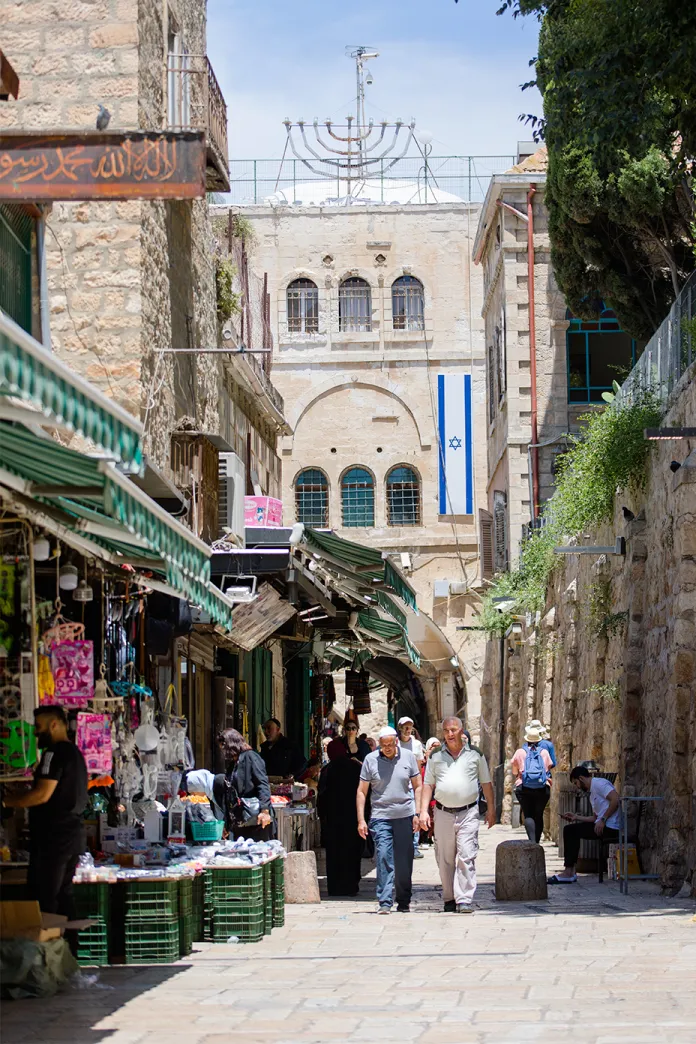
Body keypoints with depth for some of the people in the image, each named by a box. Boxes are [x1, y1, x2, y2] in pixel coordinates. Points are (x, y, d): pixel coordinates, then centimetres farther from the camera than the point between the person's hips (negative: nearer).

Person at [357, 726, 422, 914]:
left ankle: (404, 901, 19)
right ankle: (385, 902, -9)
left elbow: (417, 786, 11)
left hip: (405, 815, 1)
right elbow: (362, 791, 5)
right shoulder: (371, 760, 1)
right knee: (383, 858, -10)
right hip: (380, 816, -1)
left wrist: (418, 813, 2)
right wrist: (361, 820, -1)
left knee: (404, 861, 6)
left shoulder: (408, 757, 4)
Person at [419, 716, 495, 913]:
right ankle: (449, 899, 18)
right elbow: (428, 785, 11)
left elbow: (486, 783, 12)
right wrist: (423, 811, 2)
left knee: (466, 858, -11)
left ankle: (465, 900, -13)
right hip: (443, 814, 2)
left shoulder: (475, 754, 6)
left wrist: (491, 810, 8)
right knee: (445, 860, 7)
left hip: (468, 813, -2)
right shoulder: (435, 756, 10)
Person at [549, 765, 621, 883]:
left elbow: (615, 799, -21)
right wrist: (576, 817, 15)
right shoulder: (592, 794, 25)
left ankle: (568, 872, -11)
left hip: (610, 827, -10)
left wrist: (603, 820, -21)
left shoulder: (599, 783, -7)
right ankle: (570, 871, 0)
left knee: (572, 830, -13)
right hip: (602, 826, 10)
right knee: (569, 829, 8)